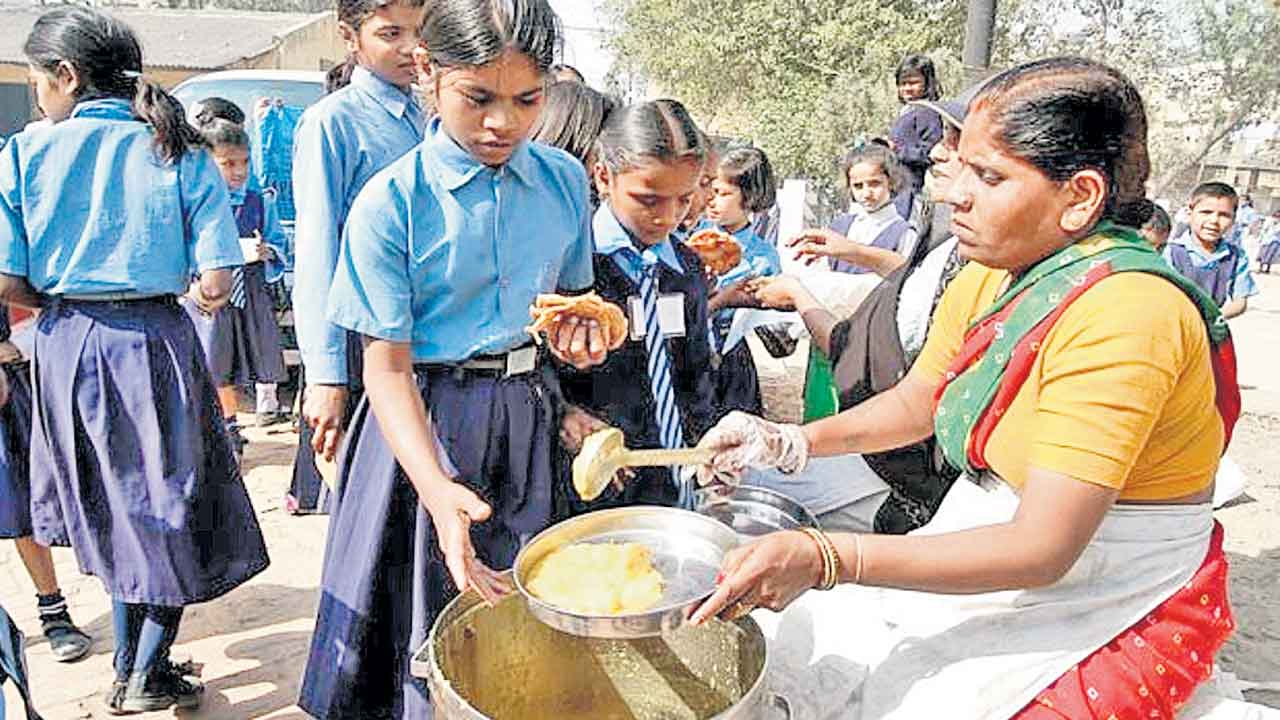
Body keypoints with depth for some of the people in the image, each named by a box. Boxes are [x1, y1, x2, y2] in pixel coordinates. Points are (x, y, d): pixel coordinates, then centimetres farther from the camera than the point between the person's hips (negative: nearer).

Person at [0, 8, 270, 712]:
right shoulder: (181, 155, -5)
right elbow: (217, 282, -12)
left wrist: (57, 303, 12)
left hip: (65, 347, 2)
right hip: (155, 344, -2)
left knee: (109, 510, 18)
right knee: (171, 507, 14)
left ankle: (127, 668, 31)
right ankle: (148, 675, 18)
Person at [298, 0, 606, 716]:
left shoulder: (565, 179, -1)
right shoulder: (389, 203, -14)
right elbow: (388, 365, -15)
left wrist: (581, 329, -9)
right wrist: (438, 488, -28)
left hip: (531, 412, 4)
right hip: (430, 418, -3)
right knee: (435, 629, 8)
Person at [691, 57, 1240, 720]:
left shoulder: (1121, 312, -28)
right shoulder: (986, 279, -2)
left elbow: (1042, 550, -30)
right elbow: (914, 402, 11)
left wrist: (823, 558, -35)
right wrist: (789, 443, -6)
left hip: (1109, 613, -7)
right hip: (994, 548, 7)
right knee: (786, 642, 3)